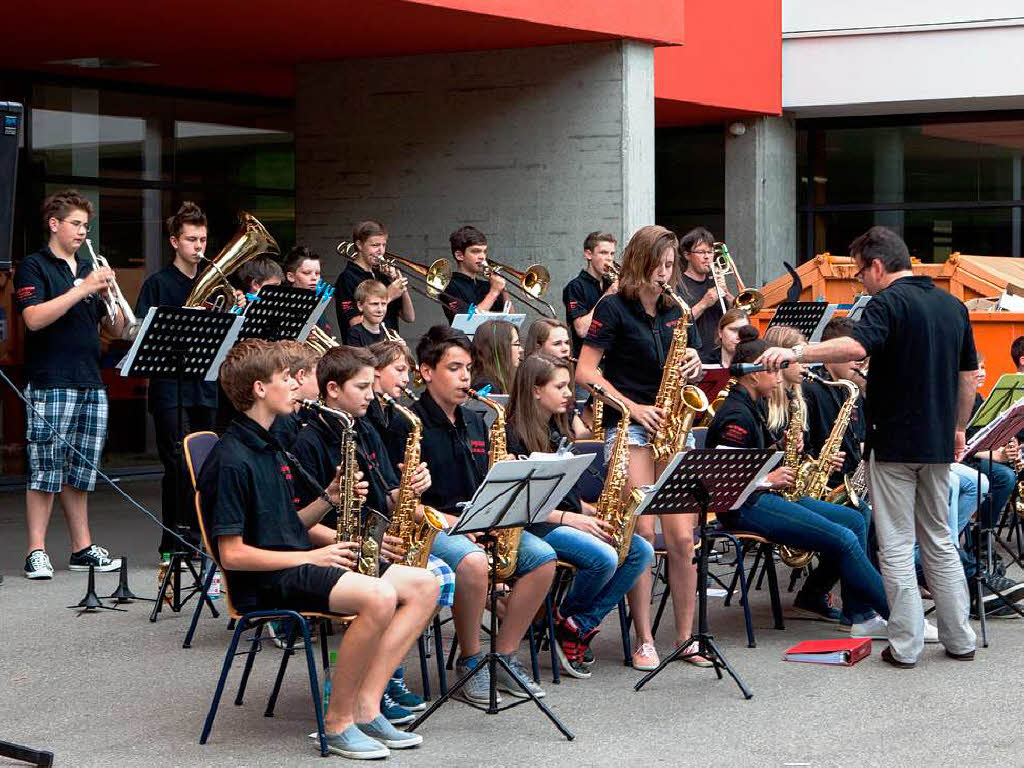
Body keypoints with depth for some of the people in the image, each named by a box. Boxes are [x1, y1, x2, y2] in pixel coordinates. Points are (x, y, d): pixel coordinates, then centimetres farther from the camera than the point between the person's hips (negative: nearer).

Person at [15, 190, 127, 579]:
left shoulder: (88, 268, 18)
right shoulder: (34, 267, 0)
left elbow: (115, 329, 16)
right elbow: (35, 318, -17)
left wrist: (110, 295, -3)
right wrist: (84, 289, -17)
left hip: (91, 383, 6)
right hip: (50, 383, -6)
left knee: (80, 470, 9)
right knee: (46, 468, -6)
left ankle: (83, 548, 15)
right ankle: (37, 551, -2)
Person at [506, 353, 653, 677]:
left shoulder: (557, 429, 18)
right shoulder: (514, 434, -9)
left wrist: (591, 512, 2)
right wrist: (570, 518, -19)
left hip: (570, 520, 9)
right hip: (537, 526, -9)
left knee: (641, 551, -12)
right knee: (604, 558, -31)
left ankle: (579, 626, -10)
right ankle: (566, 620, -3)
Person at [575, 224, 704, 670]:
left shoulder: (676, 311, 15)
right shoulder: (615, 309, -2)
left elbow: (690, 366, 24)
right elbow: (585, 371, -7)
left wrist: (694, 364, 0)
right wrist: (633, 407, -13)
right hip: (629, 428, -4)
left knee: (682, 537, -2)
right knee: (642, 533, -10)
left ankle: (685, 635, 9)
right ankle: (643, 640, -3)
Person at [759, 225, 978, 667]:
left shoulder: (889, 303, -12)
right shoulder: (953, 306, 11)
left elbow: (856, 346, -32)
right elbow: (969, 374, 17)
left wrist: (796, 352, -35)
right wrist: (958, 428, 26)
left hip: (894, 443, -7)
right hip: (938, 445, 7)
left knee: (896, 547, -1)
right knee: (939, 541, 16)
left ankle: (905, 645, 0)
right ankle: (959, 640, 17)